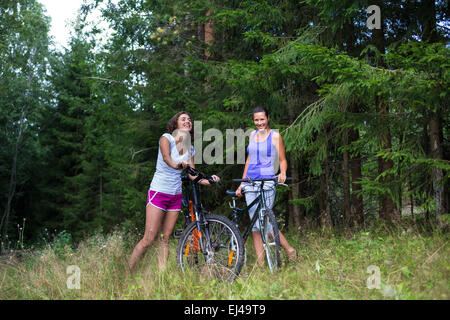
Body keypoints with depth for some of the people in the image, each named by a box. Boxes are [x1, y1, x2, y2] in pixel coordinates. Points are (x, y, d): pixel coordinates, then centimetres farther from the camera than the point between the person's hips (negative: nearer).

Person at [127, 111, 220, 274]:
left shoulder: (190, 149, 11)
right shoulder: (166, 138, -5)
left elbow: (192, 175, 10)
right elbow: (166, 156, -25)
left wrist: (208, 180, -8)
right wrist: (177, 165, -46)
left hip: (176, 195, 5)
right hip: (158, 192, -5)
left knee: (165, 239, 7)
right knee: (148, 239, -9)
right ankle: (127, 273, 3)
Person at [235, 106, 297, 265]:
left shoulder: (275, 136, 1)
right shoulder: (253, 134, 16)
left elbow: (282, 160, 3)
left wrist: (283, 172, -19)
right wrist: (242, 183, 18)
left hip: (267, 182, -5)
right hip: (250, 183, 5)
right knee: (255, 225, 2)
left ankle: (290, 250, 6)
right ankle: (260, 266, 6)